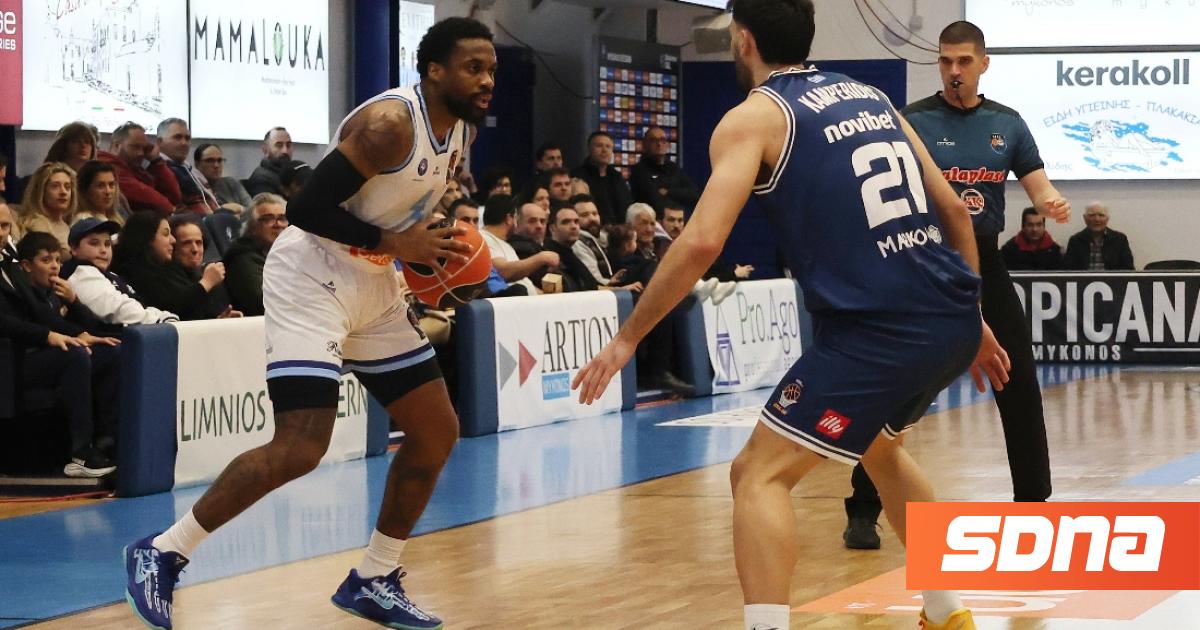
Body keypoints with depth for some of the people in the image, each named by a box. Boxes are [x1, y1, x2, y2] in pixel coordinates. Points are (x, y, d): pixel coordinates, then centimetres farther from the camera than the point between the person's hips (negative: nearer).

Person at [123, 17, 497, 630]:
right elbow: (306, 208, -24)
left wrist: (432, 247, 2)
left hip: (375, 287, 10)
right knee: (301, 447, -19)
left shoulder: (460, 131, 5)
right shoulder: (390, 123, -23)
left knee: (437, 433, 7)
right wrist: (395, 244, -22)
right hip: (311, 279, -9)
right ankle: (160, 554, -6)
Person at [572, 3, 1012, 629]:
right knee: (878, 445, 34)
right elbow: (953, 209, 20)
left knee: (759, 475, -1)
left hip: (878, 329, -8)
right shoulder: (872, 97, 20)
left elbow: (703, 241, -12)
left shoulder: (753, 117, -1)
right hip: (953, 317, 8)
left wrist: (627, 337, -3)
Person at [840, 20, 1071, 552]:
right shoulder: (913, 121, -5)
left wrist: (1053, 204, -18)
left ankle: (1033, 502, 20)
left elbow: (1037, 184, 5)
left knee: (1020, 386, 6)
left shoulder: (1006, 124, 6)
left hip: (984, 265, 4)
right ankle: (863, 512, 0)